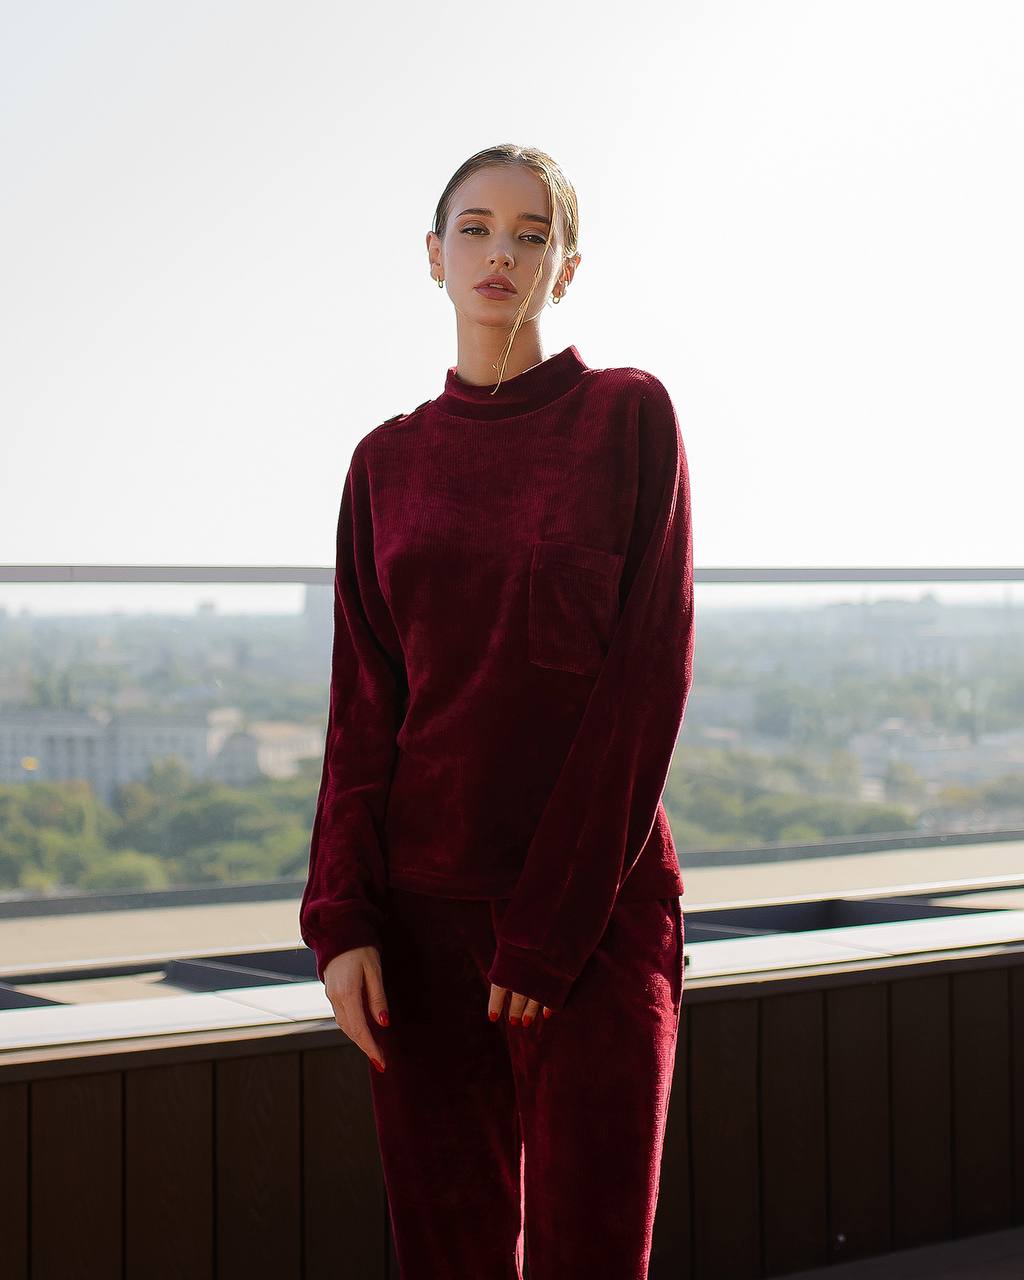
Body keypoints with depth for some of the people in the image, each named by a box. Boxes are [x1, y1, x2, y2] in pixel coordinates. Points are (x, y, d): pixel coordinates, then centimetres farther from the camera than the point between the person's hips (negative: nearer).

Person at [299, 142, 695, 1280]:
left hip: (597, 908, -3)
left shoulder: (630, 417, -1)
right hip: (425, 908, 3)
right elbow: (364, 707, 8)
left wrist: (550, 927, -11)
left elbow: (650, 675, -7)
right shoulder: (389, 462, 10)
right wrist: (341, 922, -5)